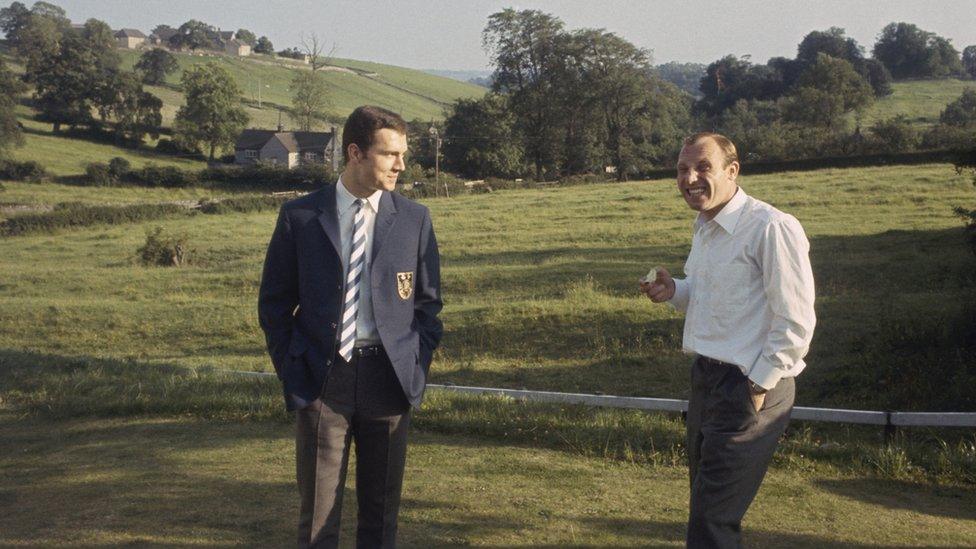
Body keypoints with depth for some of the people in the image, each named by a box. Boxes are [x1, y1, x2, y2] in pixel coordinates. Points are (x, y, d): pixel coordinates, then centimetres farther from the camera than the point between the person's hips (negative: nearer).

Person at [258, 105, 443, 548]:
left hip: (387, 379, 1)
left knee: (381, 510, 11)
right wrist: (290, 372, 0)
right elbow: (274, 303, 6)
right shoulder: (299, 217, 0)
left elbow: (428, 301, 10)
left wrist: (415, 368, 1)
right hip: (322, 377, -1)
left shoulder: (414, 220, 4)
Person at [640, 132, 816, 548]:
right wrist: (674, 291, 4)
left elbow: (795, 323, -19)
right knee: (705, 501, 20)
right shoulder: (705, 227, 11)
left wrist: (758, 386, -17)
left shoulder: (771, 228, -18)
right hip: (707, 376, 9)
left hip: (748, 389, -9)